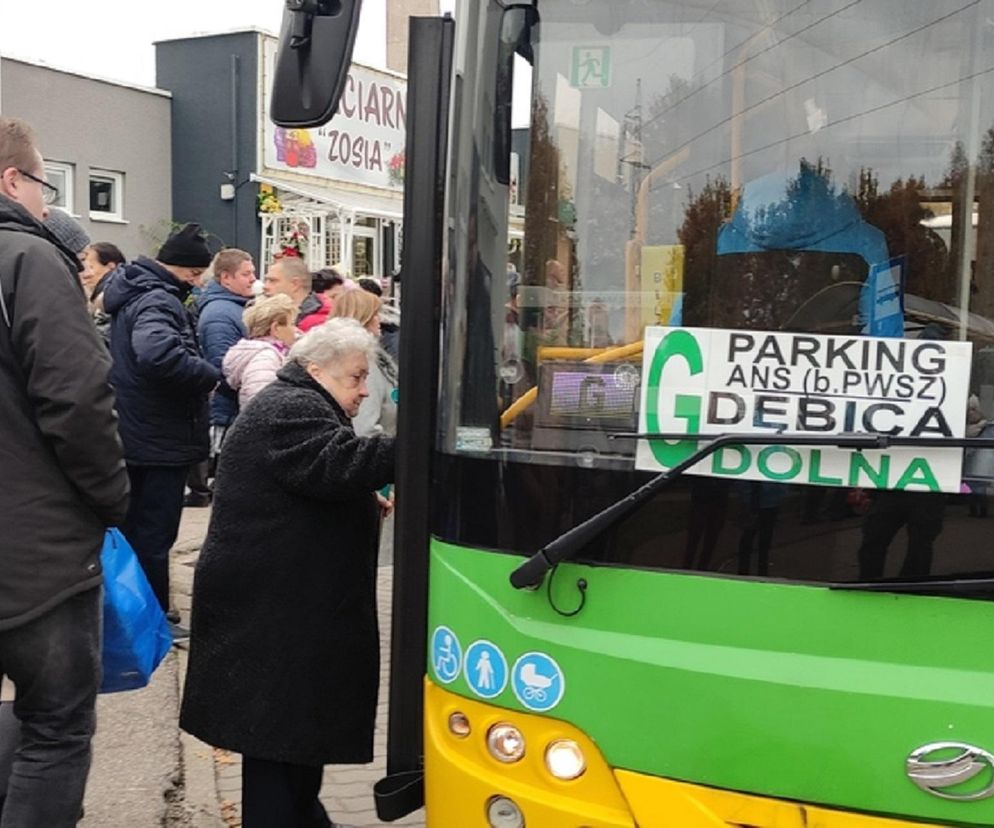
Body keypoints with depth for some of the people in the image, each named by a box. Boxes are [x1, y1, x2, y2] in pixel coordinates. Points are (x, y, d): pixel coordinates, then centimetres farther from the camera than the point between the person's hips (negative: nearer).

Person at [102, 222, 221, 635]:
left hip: (135, 435, 10)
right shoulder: (157, 301, -20)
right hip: (161, 440, -10)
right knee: (154, 532, 1)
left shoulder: (133, 293, 12)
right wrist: (211, 375, -24)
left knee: (135, 526, 19)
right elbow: (159, 354, -40)